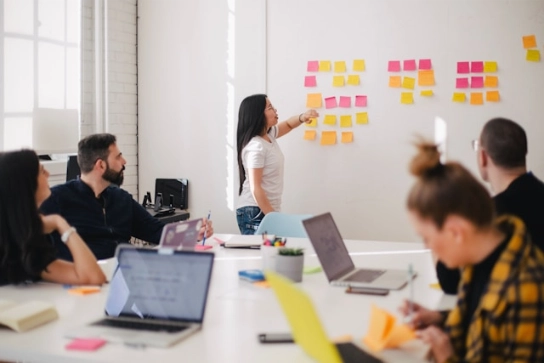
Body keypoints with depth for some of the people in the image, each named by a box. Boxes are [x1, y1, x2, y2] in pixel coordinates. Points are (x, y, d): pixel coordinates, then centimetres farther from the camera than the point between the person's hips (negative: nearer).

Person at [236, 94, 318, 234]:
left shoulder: (268, 135, 7)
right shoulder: (256, 147, -20)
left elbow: (288, 125, 27)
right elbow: (255, 188, -22)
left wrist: (302, 117, 3)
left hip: (267, 210, 9)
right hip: (255, 213, -9)